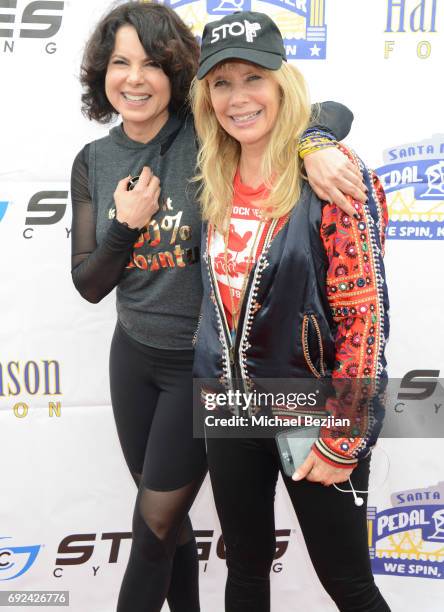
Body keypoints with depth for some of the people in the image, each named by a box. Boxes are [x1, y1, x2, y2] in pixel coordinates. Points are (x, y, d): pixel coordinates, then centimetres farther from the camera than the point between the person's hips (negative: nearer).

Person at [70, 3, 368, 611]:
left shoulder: (207, 135, -14)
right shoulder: (94, 162, -1)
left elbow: (333, 110, -14)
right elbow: (90, 284, 1)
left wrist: (314, 144, -37)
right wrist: (126, 224, -16)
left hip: (203, 361, -5)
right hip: (134, 355, 5)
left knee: (156, 521, 6)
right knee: (167, 515, 19)